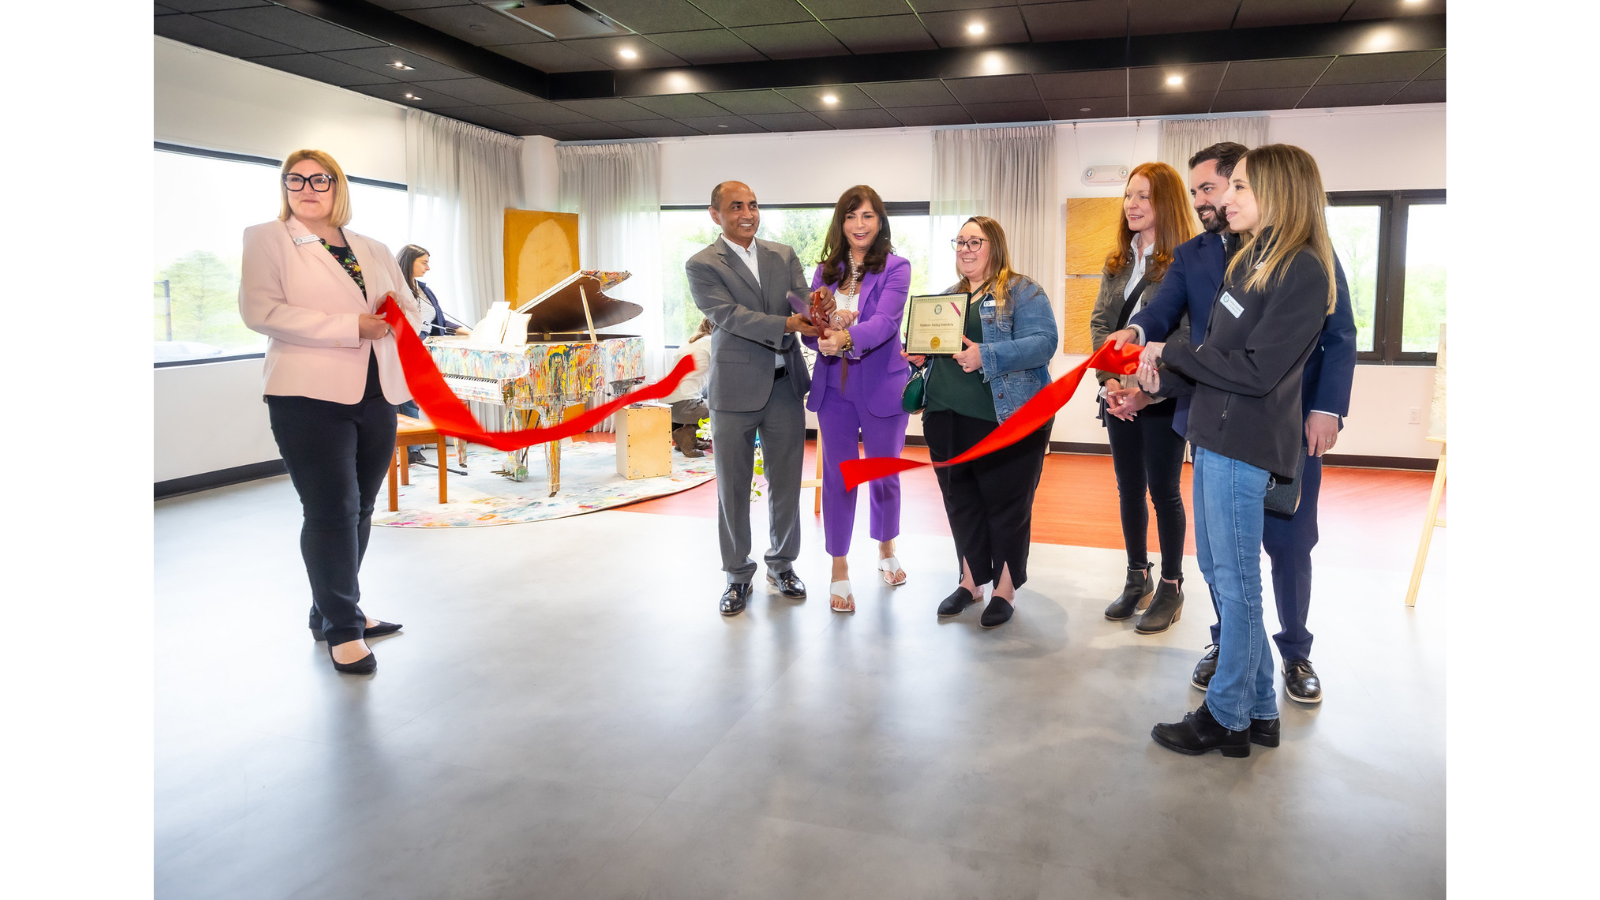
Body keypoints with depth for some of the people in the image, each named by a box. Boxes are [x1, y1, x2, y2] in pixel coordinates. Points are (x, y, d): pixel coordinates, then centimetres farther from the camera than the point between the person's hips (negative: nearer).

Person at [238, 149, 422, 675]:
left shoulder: (374, 251, 19)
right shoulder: (267, 240, 3)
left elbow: (414, 314, 22)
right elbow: (260, 311, -12)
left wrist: (397, 313, -4)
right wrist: (351, 327, -18)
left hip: (376, 396, 6)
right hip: (311, 395, -6)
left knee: (359, 509, 11)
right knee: (332, 511, -6)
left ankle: (333, 612, 26)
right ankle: (342, 630, 5)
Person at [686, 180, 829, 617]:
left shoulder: (783, 255, 11)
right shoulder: (702, 265, -3)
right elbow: (729, 316, -16)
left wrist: (818, 309, -27)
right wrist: (787, 324, -27)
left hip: (785, 384, 4)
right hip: (735, 389, -3)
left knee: (786, 482, 11)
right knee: (733, 487, 6)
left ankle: (782, 564, 29)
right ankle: (738, 575, 21)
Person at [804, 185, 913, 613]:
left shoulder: (895, 268, -5)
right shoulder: (826, 271, 8)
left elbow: (886, 322, -21)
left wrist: (846, 337, -39)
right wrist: (826, 329, -20)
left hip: (882, 385, -2)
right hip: (833, 386, 3)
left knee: (884, 473, 11)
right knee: (837, 476, 4)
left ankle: (886, 550, 36)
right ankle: (839, 570, 14)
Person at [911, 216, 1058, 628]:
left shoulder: (1022, 291, -3)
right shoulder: (948, 296, 18)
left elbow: (1042, 342, -15)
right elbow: (935, 345, 25)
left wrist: (987, 356, -25)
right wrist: (921, 356, 1)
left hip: (1006, 419, -6)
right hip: (948, 419, 6)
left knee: (1007, 504, 3)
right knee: (961, 502, 13)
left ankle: (1005, 589, 17)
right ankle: (970, 580, 27)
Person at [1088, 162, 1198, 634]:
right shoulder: (1118, 261, 11)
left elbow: (1185, 336, -15)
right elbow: (1099, 321, 7)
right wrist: (1109, 378, -7)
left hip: (1162, 397, -6)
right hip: (1118, 395, 6)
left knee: (1163, 491, 3)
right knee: (1129, 488, 13)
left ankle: (1171, 586, 17)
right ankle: (1138, 578, 28)